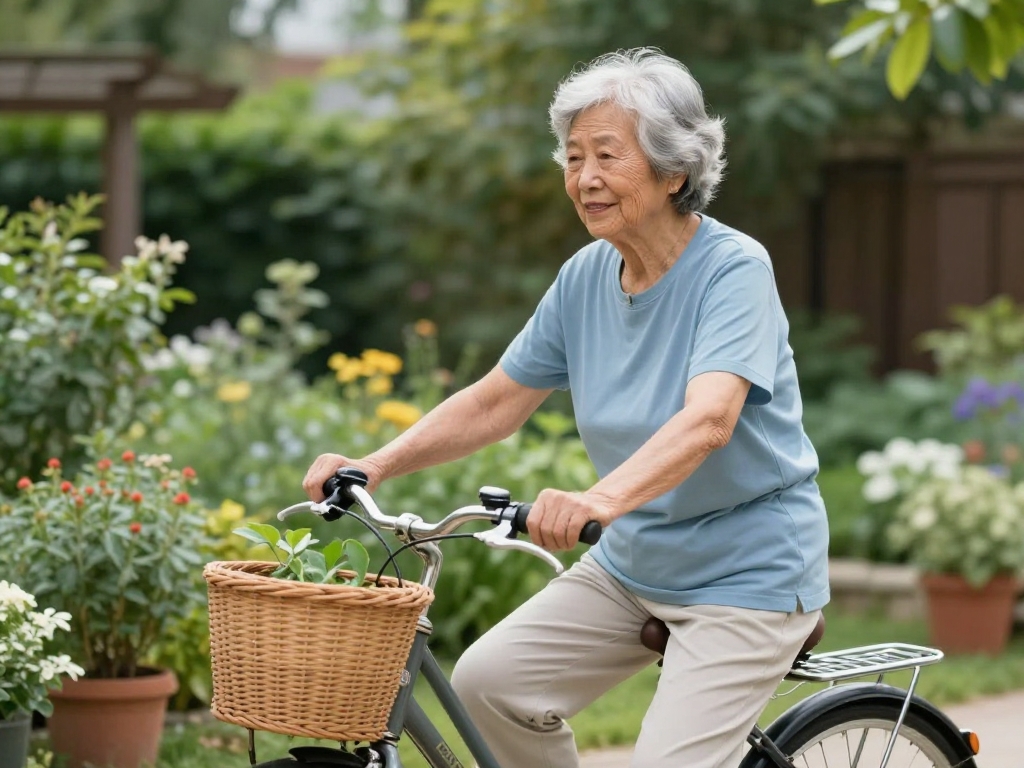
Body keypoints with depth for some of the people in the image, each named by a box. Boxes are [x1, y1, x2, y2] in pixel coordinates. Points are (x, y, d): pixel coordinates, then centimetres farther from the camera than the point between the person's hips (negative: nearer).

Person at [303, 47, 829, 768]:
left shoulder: (733, 268, -19)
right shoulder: (586, 277, 0)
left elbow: (708, 419, -35)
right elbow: (496, 401, 7)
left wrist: (600, 500, -51)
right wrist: (374, 465, -6)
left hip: (747, 572, -7)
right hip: (633, 562, 7)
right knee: (488, 680, -8)